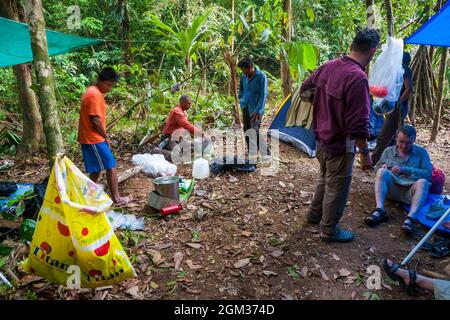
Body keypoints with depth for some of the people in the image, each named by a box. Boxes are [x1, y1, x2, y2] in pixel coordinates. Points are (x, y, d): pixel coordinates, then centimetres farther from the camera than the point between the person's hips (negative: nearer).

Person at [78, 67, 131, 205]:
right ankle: (116, 198, 4)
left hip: (89, 138, 10)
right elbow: (95, 120, -21)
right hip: (95, 139, -10)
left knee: (96, 169, 14)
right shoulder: (95, 95, -17)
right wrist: (106, 137, -10)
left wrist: (103, 136, 17)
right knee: (111, 167, -3)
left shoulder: (91, 91, 15)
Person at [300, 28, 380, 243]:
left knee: (324, 178, 27)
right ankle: (329, 231, 26)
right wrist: (365, 152, -15)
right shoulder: (358, 78, -25)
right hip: (340, 145, -8)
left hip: (321, 139, 8)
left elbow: (305, 89, 14)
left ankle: (314, 214, 44)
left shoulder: (328, 66, -2)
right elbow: (358, 124, -25)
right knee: (337, 187, 10)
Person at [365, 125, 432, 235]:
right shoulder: (388, 151, 14)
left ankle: (410, 218, -45)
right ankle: (380, 210, -39)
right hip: (391, 188, 1)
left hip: (410, 191, -1)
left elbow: (428, 173, -3)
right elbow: (377, 167, 20)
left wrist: (405, 170, -14)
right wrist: (382, 167, -4)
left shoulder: (421, 152, 10)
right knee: (382, 171, -26)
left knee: (423, 182, -32)